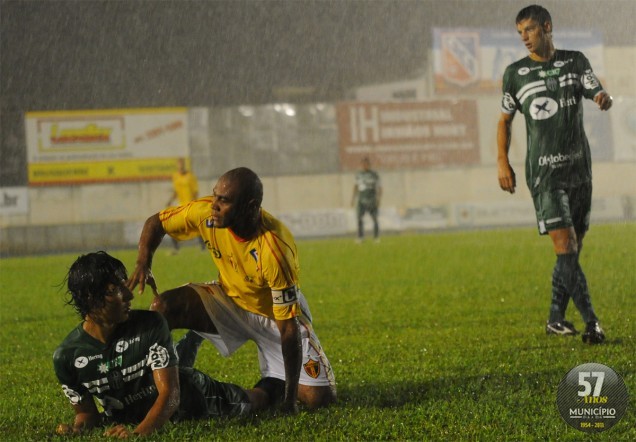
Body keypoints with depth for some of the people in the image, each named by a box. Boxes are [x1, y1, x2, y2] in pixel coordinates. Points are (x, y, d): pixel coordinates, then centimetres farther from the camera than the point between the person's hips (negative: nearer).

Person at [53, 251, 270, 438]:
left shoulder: (150, 325, -33)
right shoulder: (67, 356, -28)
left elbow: (170, 394, -36)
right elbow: (87, 412, -14)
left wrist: (138, 432, -54)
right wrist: (77, 428, -39)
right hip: (129, 418, 1)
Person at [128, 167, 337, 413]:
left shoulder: (273, 251, -37)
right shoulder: (205, 212, -24)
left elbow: (288, 329, -33)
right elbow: (155, 223, -4)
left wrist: (290, 397, -30)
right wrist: (143, 264, -24)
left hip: (274, 315, -3)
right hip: (229, 299, 3)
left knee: (319, 398, -13)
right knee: (163, 307, -24)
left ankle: (274, 378, 18)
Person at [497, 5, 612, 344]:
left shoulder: (575, 62, 6)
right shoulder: (515, 73, 4)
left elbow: (598, 93, -4)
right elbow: (505, 119, 13)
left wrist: (604, 98, -29)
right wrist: (502, 162, 4)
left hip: (579, 167, 3)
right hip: (543, 171, -3)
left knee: (574, 249, 6)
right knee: (565, 246, -14)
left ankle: (556, 319, 18)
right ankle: (590, 321, -15)